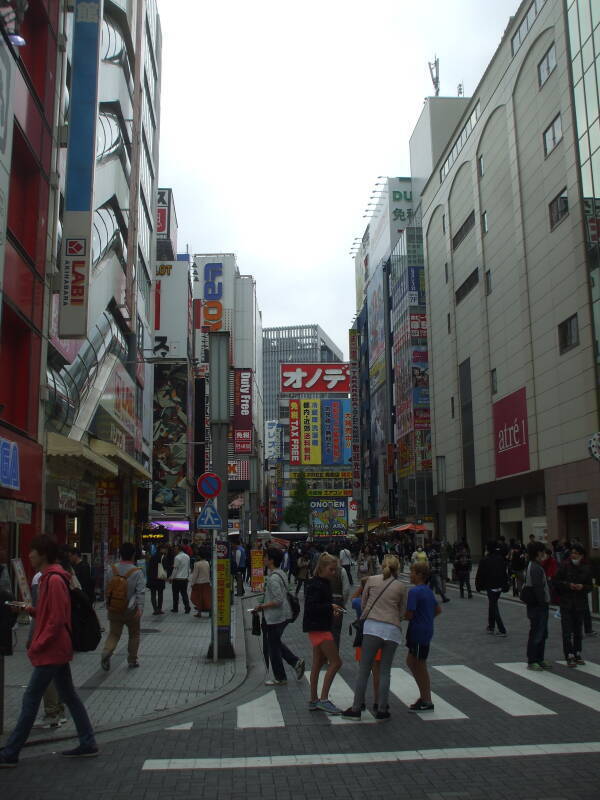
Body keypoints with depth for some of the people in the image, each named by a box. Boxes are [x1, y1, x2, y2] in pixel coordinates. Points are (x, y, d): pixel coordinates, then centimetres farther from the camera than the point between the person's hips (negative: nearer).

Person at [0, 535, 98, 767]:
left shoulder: (54, 580, -20)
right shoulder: (49, 578, 12)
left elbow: (57, 619, -22)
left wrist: (37, 646, -16)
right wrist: (32, 610, 2)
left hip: (50, 652, -10)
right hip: (58, 650, 10)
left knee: (30, 700, -1)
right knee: (69, 696, 14)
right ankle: (88, 744, 20)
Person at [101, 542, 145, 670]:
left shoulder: (111, 569, -2)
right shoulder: (137, 572, -12)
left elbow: (107, 589, 7)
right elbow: (141, 592, -19)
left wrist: (108, 604, 19)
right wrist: (140, 608, -20)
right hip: (131, 610, -2)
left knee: (113, 634, 8)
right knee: (134, 635, 16)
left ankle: (106, 653, -19)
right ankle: (132, 661, 22)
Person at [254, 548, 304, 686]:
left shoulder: (273, 578, -23)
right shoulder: (281, 573, 8)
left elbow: (278, 600, -27)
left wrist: (262, 606, -16)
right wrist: (264, 604, 15)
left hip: (275, 617, -10)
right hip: (283, 615, 10)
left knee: (273, 647, 5)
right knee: (276, 643, 23)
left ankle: (280, 678, 16)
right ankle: (296, 662, 15)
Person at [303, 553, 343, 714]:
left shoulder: (324, 583, 13)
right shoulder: (315, 585, -17)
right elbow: (311, 607, -23)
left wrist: (332, 610, 3)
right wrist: (330, 607, -18)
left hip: (321, 627, 10)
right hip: (318, 628, -10)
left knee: (318, 664, 13)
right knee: (335, 662, -9)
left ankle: (313, 700, 19)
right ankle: (323, 699, -6)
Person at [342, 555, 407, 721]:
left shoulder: (372, 580, 6)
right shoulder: (401, 587, 7)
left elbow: (363, 603, 14)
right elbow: (402, 612, 14)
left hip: (372, 626, -1)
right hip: (393, 629, 1)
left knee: (364, 670, 2)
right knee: (385, 672, 9)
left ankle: (356, 709, 5)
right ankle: (382, 711, 10)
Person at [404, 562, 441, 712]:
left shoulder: (414, 591, -19)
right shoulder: (428, 591, 10)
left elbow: (409, 615, -22)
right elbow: (438, 610, 19)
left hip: (419, 632, -9)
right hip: (426, 630, 9)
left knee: (419, 666, 2)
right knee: (411, 662, 19)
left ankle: (427, 702, 12)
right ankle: (424, 696, 25)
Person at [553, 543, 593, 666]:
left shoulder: (586, 569, 4)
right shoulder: (564, 566, -5)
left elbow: (590, 586, 9)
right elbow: (556, 581, -3)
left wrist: (582, 587, -12)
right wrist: (568, 585, -17)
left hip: (579, 603, 3)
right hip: (566, 602, -3)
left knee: (578, 631, 12)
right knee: (567, 631, -5)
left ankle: (577, 654, 25)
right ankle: (569, 657, -2)